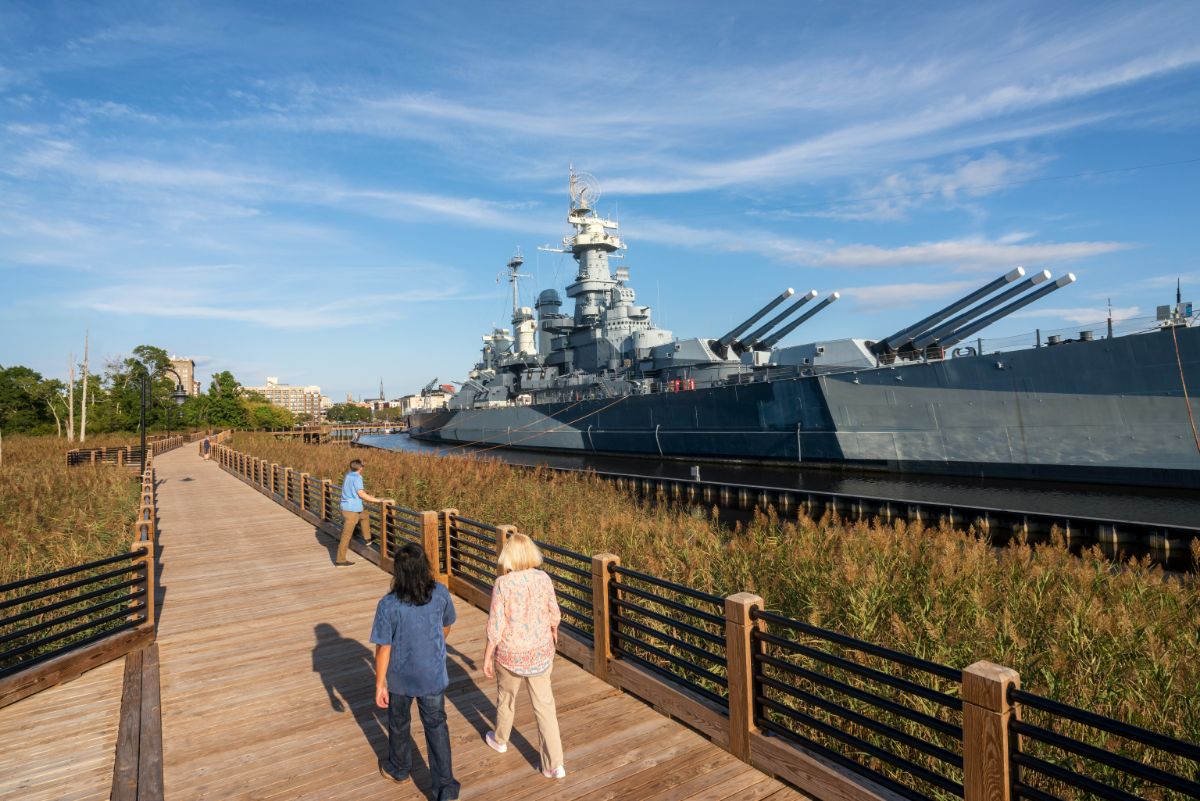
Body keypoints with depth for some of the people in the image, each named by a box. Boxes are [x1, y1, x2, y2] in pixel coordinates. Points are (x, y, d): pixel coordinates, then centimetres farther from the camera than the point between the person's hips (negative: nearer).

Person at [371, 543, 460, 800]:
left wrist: (379, 684, -5)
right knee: (436, 726, 18)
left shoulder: (388, 605, -26)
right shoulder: (441, 594, -17)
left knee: (398, 723, 25)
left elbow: (383, 648, -18)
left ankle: (398, 769, 49)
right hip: (433, 675, 1)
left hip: (400, 678, -1)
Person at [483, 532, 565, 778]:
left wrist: (487, 656, -3)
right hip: (540, 651, 2)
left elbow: (496, 626, -17)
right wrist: (554, 632, 23)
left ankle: (500, 740, 50)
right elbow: (554, 614, 1)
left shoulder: (502, 584, -21)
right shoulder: (543, 578, -10)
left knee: (506, 698, 25)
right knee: (545, 705, 13)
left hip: (511, 654, -2)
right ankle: (555, 764, 16)